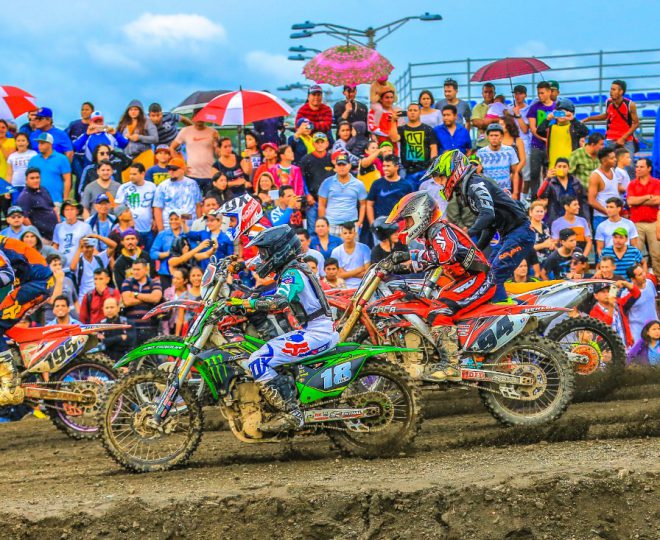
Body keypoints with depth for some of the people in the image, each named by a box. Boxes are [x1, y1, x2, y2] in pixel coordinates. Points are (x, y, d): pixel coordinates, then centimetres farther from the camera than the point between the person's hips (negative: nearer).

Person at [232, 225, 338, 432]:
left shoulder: (292, 273, -12)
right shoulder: (296, 270, 19)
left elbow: (279, 301, -29)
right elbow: (279, 298, 29)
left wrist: (253, 303, -21)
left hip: (315, 333, -11)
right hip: (321, 330, 11)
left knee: (257, 361, -21)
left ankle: (290, 413, -23)